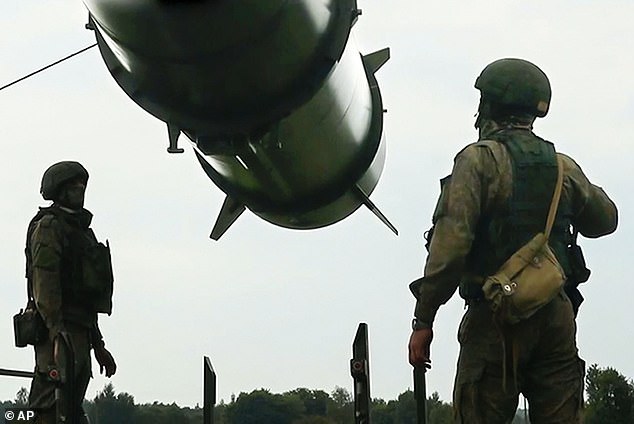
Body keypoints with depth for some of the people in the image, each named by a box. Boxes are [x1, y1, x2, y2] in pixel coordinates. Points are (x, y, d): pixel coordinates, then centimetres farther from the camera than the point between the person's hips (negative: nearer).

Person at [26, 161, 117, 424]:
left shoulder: (82, 232, 26)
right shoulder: (48, 226, -3)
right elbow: (44, 281, -17)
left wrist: (98, 346, 26)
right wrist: (57, 331, -27)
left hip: (80, 335, 10)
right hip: (60, 333, -10)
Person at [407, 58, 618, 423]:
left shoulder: (479, 160, -6)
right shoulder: (564, 166, 9)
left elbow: (451, 243, -14)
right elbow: (605, 221, 26)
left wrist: (423, 321, -12)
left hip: (496, 317, -5)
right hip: (556, 315, 5)